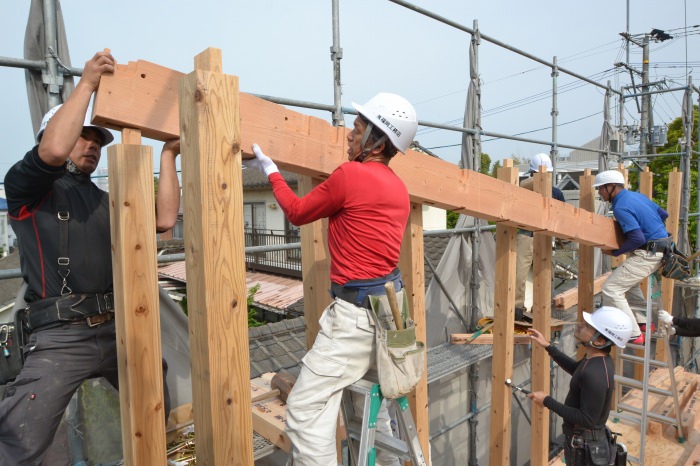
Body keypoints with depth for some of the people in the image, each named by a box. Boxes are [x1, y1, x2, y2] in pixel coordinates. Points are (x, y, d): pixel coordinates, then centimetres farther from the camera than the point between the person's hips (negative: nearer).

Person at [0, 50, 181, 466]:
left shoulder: (109, 202, 17)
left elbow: (165, 218, 4)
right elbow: (53, 151, -21)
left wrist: (168, 156, 6)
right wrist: (88, 82, -15)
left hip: (120, 328, 6)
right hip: (63, 336, -5)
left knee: (157, 415, 18)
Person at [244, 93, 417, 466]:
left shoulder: (350, 174, -14)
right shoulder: (398, 187, 10)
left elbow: (297, 213, -1)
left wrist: (269, 169, 12)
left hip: (358, 311, -10)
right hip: (386, 304, 10)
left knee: (305, 409, -3)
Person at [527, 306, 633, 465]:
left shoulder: (595, 374, -34)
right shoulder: (598, 359, -5)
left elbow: (587, 420, -29)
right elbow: (575, 369, 17)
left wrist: (547, 401, -24)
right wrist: (548, 347, 11)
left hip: (584, 447, -8)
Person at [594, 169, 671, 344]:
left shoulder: (621, 207, -19)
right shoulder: (637, 195, 11)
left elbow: (638, 239, -25)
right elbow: (664, 214, 21)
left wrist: (615, 252, -13)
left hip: (648, 253, -11)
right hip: (662, 249, 11)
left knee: (611, 288, -10)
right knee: (628, 282, 29)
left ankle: (633, 335, -7)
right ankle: (643, 322, 33)